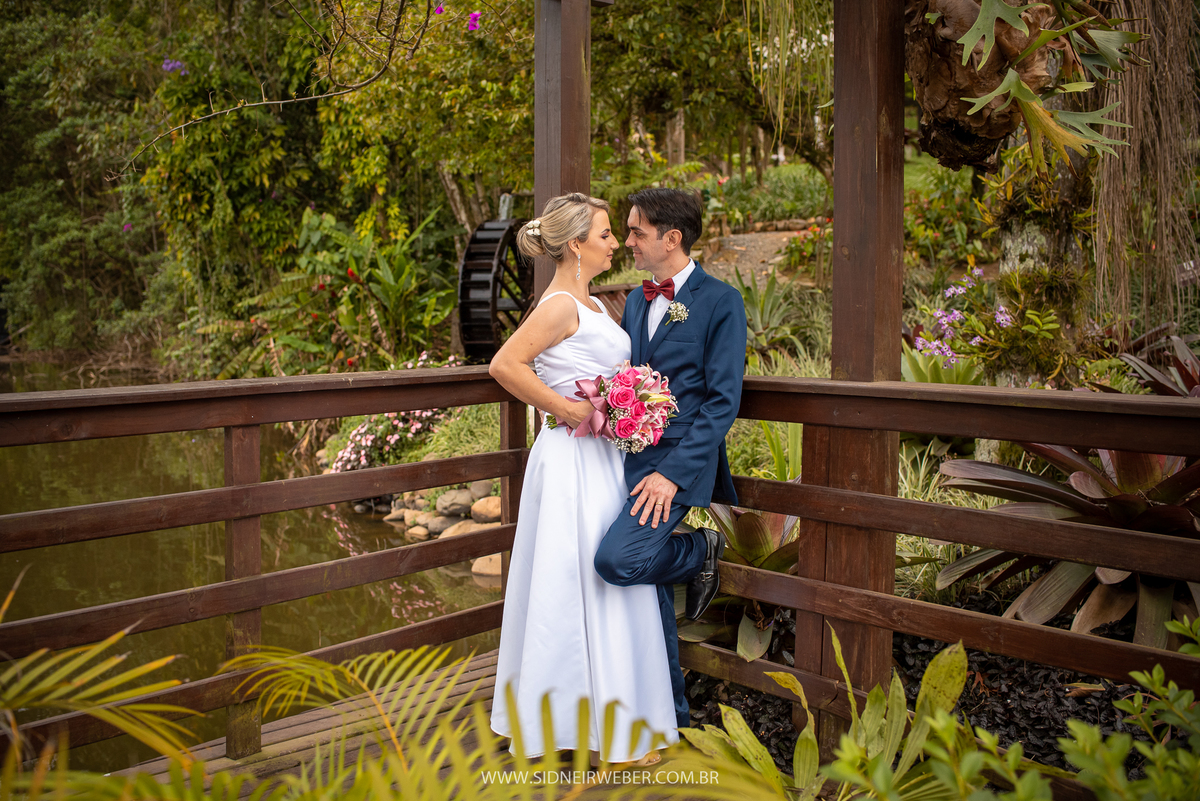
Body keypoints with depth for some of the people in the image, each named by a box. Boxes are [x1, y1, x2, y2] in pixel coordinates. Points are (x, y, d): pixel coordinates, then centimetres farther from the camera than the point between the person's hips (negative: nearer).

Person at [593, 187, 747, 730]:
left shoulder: (721, 302, -6)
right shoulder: (637, 299, 16)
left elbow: (723, 400, -12)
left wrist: (674, 474, -18)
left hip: (677, 461, -7)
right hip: (630, 457, 7)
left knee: (617, 560, -26)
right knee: (648, 589, 11)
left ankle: (702, 549, 5)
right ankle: (670, 719, 26)